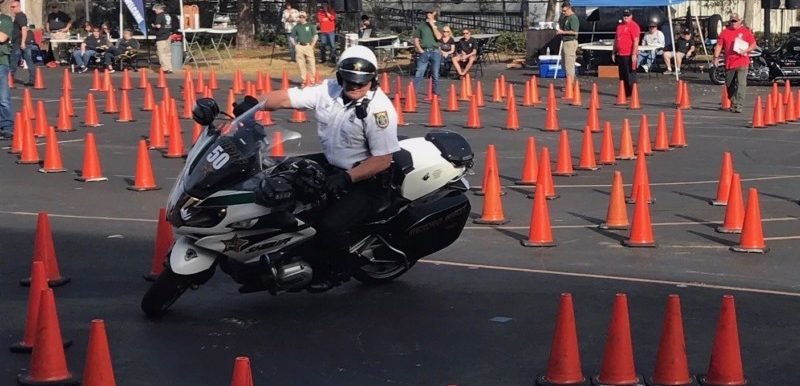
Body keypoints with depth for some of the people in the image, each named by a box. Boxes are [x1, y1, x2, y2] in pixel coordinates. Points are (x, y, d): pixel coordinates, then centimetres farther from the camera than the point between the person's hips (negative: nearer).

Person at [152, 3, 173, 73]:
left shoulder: (159, 15, -11)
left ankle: (165, 68, -10)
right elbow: (171, 26, 16)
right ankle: (169, 69, 11)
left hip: (161, 37, -8)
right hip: (168, 36, 8)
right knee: (168, 53, 10)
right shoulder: (168, 15, 13)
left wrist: (154, 25, 0)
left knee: (162, 53, -5)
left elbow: (158, 26, -18)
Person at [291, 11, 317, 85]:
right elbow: (292, 37, 16)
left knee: (311, 63, -5)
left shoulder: (310, 26, 4)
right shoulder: (296, 27, 10)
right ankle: (303, 79, 12)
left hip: (308, 46, -2)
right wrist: (295, 45, 5)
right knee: (301, 64, 3)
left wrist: (312, 45, -3)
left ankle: (312, 79, 1)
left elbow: (315, 36, 3)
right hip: (299, 47, 2)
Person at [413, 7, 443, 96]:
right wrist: (419, 49, -4)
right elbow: (416, 39, 9)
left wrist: (433, 25, -8)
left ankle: (436, 94, 13)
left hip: (435, 52, 0)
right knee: (418, 74, -7)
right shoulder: (421, 25, 9)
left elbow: (438, 37, -9)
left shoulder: (439, 25, 8)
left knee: (435, 75, 6)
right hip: (424, 52, 0)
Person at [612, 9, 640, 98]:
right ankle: (624, 93, 17)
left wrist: (634, 54, -20)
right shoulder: (620, 26, 17)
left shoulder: (633, 26, -8)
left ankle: (632, 94, -3)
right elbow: (616, 40, 23)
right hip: (620, 54, 8)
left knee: (630, 74, -6)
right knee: (622, 75, 11)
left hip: (629, 55, -8)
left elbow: (636, 41, -15)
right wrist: (613, 53, 19)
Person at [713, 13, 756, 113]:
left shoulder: (746, 31, 5)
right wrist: (716, 57, -4)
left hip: (742, 62, -3)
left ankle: (738, 105, -16)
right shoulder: (725, 32, 10)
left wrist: (745, 51, -13)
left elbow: (753, 44, 5)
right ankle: (733, 103, 27)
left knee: (741, 84, -13)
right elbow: (719, 45, 8)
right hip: (729, 63, 3)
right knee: (729, 85, 11)